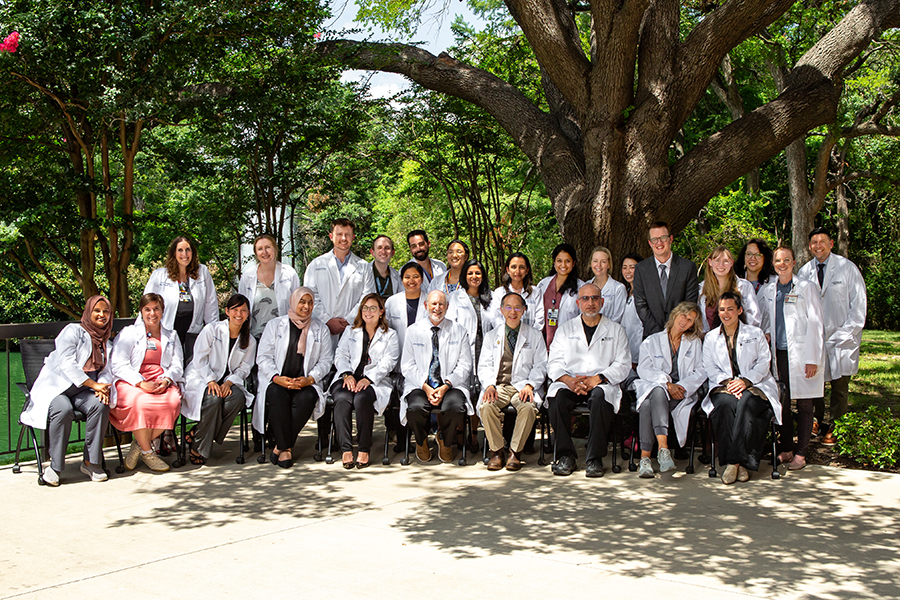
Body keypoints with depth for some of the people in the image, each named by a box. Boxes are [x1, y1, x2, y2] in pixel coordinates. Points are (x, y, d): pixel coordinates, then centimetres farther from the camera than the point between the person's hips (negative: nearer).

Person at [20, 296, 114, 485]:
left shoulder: (106, 343, 18)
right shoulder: (73, 331, -3)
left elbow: (106, 370, 9)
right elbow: (68, 364, -16)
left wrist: (102, 387, -15)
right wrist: (93, 384, -22)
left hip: (82, 391, 5)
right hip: (55, 385, -5)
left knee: (100, 405, -28)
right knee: (63, 410, -36)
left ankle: (90, 462, -19)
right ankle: (55, 466, -21)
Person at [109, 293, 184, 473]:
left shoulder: (171, 336, 23)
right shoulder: (128, 333, 11)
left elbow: (177, 366, 12)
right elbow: (118, 365, -2)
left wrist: (166, 380, -12)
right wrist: (141, 383, -18)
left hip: (162, 382, 3)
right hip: (131, 382, -3)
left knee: (173, 402, -32)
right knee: (141, 403, -37)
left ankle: (139, 444, -14)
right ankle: (147, 452, -17)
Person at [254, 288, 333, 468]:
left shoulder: (321, 329, 14)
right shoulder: (275, 325, 11)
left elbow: (325, 361, 8)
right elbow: (263, 357, 4)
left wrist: (309, 379, -11)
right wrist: (277, 378, -14)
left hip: (306, 383, 1)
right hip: (277, 381, -1)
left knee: (307, 398, -34)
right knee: (279, 397, -35)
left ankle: (281, 446, -22)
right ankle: (285, 448, -23)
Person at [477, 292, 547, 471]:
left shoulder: (535, 336, 14)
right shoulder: (491, 336, 19)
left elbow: (540, 366, 8)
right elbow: (484, 365, 11)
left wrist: (529, 385, -10)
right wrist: (489, 385, -9)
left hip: (522, 386, -1)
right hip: (498, 386, 1)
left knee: (528, 407, -34)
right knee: (486, 407, -31)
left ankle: (515, 451, -17)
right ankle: (496, 451, -14)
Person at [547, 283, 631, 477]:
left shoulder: (616, 330, 15)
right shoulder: (565, 329, 19)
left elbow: (623, 365, 4)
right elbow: (554, 364, 10)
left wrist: (597, 378, -13)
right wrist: (568, 380, -13)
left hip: (601, 384, -1)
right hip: (569, 383, 2)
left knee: (599, 397, -36)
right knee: (557, 398, -32)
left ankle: (595, 459, -29)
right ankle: (565, 455, -22)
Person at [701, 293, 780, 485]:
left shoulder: (755, 334, 14)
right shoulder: (711, 337, 18)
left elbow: (763, 363, 3)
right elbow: (709, 368, 9)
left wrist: (745, 381, -13)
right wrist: (727, 381, -11)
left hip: (753, 386, -1)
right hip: (723, 387, 1)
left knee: (745, 403, -36)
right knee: (725, 403, -35)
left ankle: (734, 461, -34)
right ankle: (740, 462, -33)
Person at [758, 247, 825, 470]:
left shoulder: (806, 288, -2)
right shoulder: (767, 290, 11)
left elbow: (815, 324, -5)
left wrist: (812, 359, -11)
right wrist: (767, 334, 1)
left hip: (801, 354, -4)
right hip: (779, 353, 4)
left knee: (803, 404, 0)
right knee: (782, 403, 5)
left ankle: (800, 453, 6)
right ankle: (786, 449, 16)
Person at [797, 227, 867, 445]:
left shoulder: (847, 268, -1)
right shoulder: (805, 272, 7)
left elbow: (859, 305, -1)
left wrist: (846, 334, -8)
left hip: (841, 338, -2)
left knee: (839, 388, 0)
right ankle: (819, 424, 13)